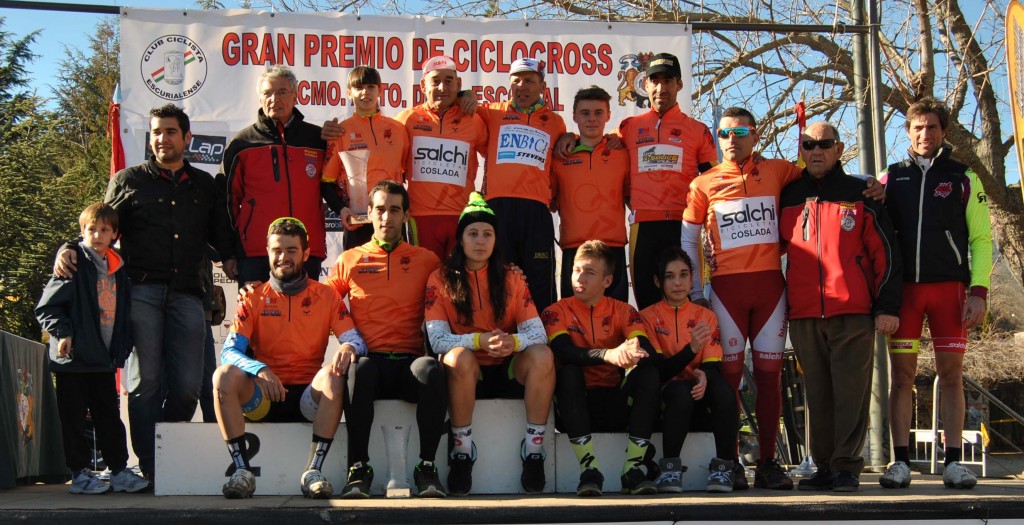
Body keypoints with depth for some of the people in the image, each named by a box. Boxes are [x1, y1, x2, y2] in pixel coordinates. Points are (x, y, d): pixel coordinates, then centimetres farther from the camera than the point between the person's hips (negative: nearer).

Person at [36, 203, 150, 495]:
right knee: (74, 418, 2)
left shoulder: (117, 269, 12)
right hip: (73, 358, -5)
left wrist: (121, 348, 13)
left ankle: (119, 471, 13)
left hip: (104, 359, 5)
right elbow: (46, 308, -8)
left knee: (110, 416, 9)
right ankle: (80, 475, 8)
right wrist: (62, 333, -19)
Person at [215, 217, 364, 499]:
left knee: (334, 375, -32)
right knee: (223, 375, -28)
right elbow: (230, 351, -2)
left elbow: (356, 341, 1)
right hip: (262, 396, 1)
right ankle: (242, 470, -27)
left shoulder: (327, 296, 10)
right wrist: (259, 369, -24)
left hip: (308, 395, 0)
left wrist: (349, 347, -26)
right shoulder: (254, 299, 10)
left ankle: (313, 471, -31)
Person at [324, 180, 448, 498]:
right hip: (371, 361, 0)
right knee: (360, 368, -35)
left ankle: (427, 466, -26)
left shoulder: (426, 261, 15)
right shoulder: (349, 261, 16)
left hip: (409, 362, 0)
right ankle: (359, 468, -29)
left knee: (430, 368, -34)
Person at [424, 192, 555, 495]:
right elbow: (437, 339, -10)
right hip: (466, 372, -2)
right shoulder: (441, 280, 1)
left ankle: (534, 450, -19)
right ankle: (462, 452, -22)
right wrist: (479, 340, -29)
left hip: (508, 371, 2)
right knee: (459, 357, -36)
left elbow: (537, 333, -3)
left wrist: (514, 341, -27)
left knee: (542, 355, -27)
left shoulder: (511, 279, 8)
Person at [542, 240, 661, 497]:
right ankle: (588, 469, -34)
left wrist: (635, 352, -37)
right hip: (576, 405, -2)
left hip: (615, 405, 2)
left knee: (648, 372, -21)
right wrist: (608, 355, -40)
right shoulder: (557, 312, 0)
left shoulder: (623, 311, 6)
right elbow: (563, 351, -22)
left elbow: (651, 353, -11)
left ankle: (635, 468, -26)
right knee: (568, 371, -29)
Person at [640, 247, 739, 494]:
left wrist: (704, 375, -26)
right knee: (681, 389, -38)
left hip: (701, 394, 3)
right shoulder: (648, 317, 2)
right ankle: (670, 466, -25)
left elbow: (714, 365, 0)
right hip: (667, 396, -2)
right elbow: (658, 371, -10)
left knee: (724, 390, -32)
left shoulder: (706, 316, 12)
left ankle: (724, 465, -21)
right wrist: (691, 349, -27)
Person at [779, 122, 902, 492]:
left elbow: (885, 253, 4)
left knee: (851, 391, -5)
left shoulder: (860, 194, 6)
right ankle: (824, 466, 10)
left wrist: (887, 306, -3)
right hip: (804, 315, 3)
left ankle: (846, 465, -2)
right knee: (818, 393, 5)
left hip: (853, 312, -3)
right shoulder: (787, 198, 14)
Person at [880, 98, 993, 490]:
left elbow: (981, 238, 6)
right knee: (902, 376, 0)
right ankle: (901, 461, 4)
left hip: (950, 286, -1)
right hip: (903, 288, 1)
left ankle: (953, 462, 4)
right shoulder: (890, 179, 12)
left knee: (951, 375, 0)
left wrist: (978, 290, -5)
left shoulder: (963, 179, 9)